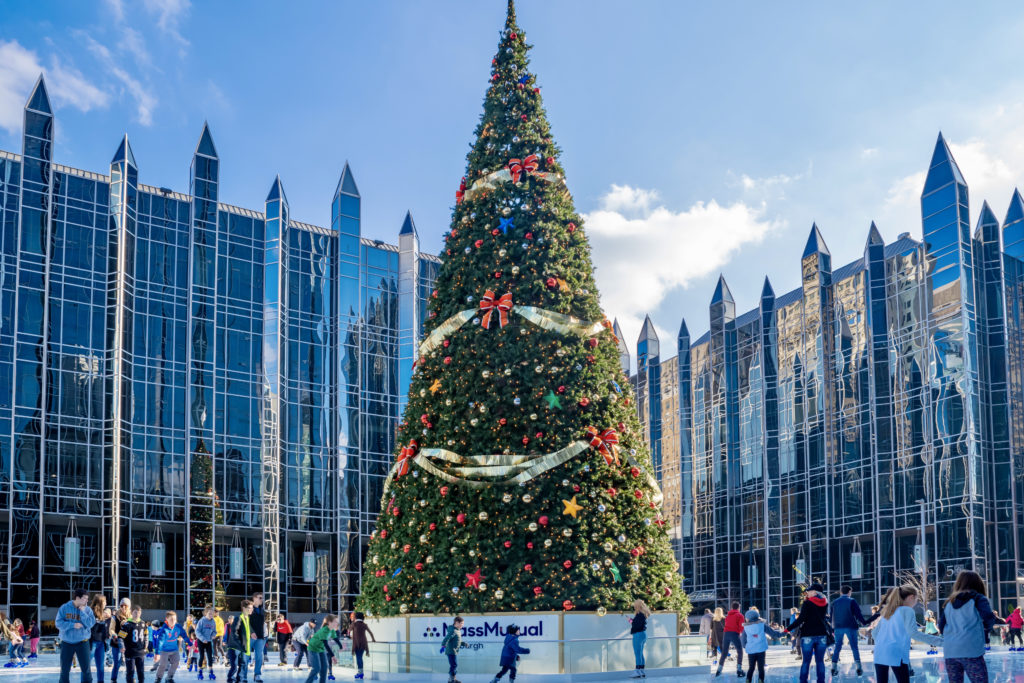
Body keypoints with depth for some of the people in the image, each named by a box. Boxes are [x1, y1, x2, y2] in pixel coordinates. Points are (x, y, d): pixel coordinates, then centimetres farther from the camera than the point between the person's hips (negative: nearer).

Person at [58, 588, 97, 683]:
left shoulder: (87, 609, 0)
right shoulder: (64, 608, -2)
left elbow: (90, 624, -10)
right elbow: (58, 623, -8)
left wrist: (82, 612, -14)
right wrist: (73, 625, -18)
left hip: (82, 642, 0)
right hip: (66, 642, 0)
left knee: (86, 668, -2)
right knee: (64, 669, 7)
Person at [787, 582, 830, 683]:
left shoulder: (807, 603, -9)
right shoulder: (825, 603, 7)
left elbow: (800, 619, -16)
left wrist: (788, 629, -13)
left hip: (808, 636, -4)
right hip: (822, 634, 4)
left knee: (805, 661, 1)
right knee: (820, 661, 8)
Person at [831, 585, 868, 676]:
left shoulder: (834, 602, 11)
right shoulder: (851, 601, -3)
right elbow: (858, 613, -6)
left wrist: (833, 629, 19)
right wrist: (864, 622, 7)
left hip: (838, 627, 3)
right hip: (850, 627, -3)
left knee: (837, 647, 7)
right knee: (854, 647, 2)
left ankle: (834, 668, 2)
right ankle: (859, 668, -1)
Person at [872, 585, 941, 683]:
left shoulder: (887, 611, 18)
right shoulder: (907, 610, -3)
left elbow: (875, 632, 20)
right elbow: (913, 633, -14)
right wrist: (935, 640, -13)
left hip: (880, 653, 7)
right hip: (897, 654, -7)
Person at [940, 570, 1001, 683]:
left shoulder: (949, 602, 16)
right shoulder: (978, 599, 3)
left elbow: (941, 627, 15)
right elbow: (989, 619, -9)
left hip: (950, 652, 5)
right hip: (972, 650, -5)